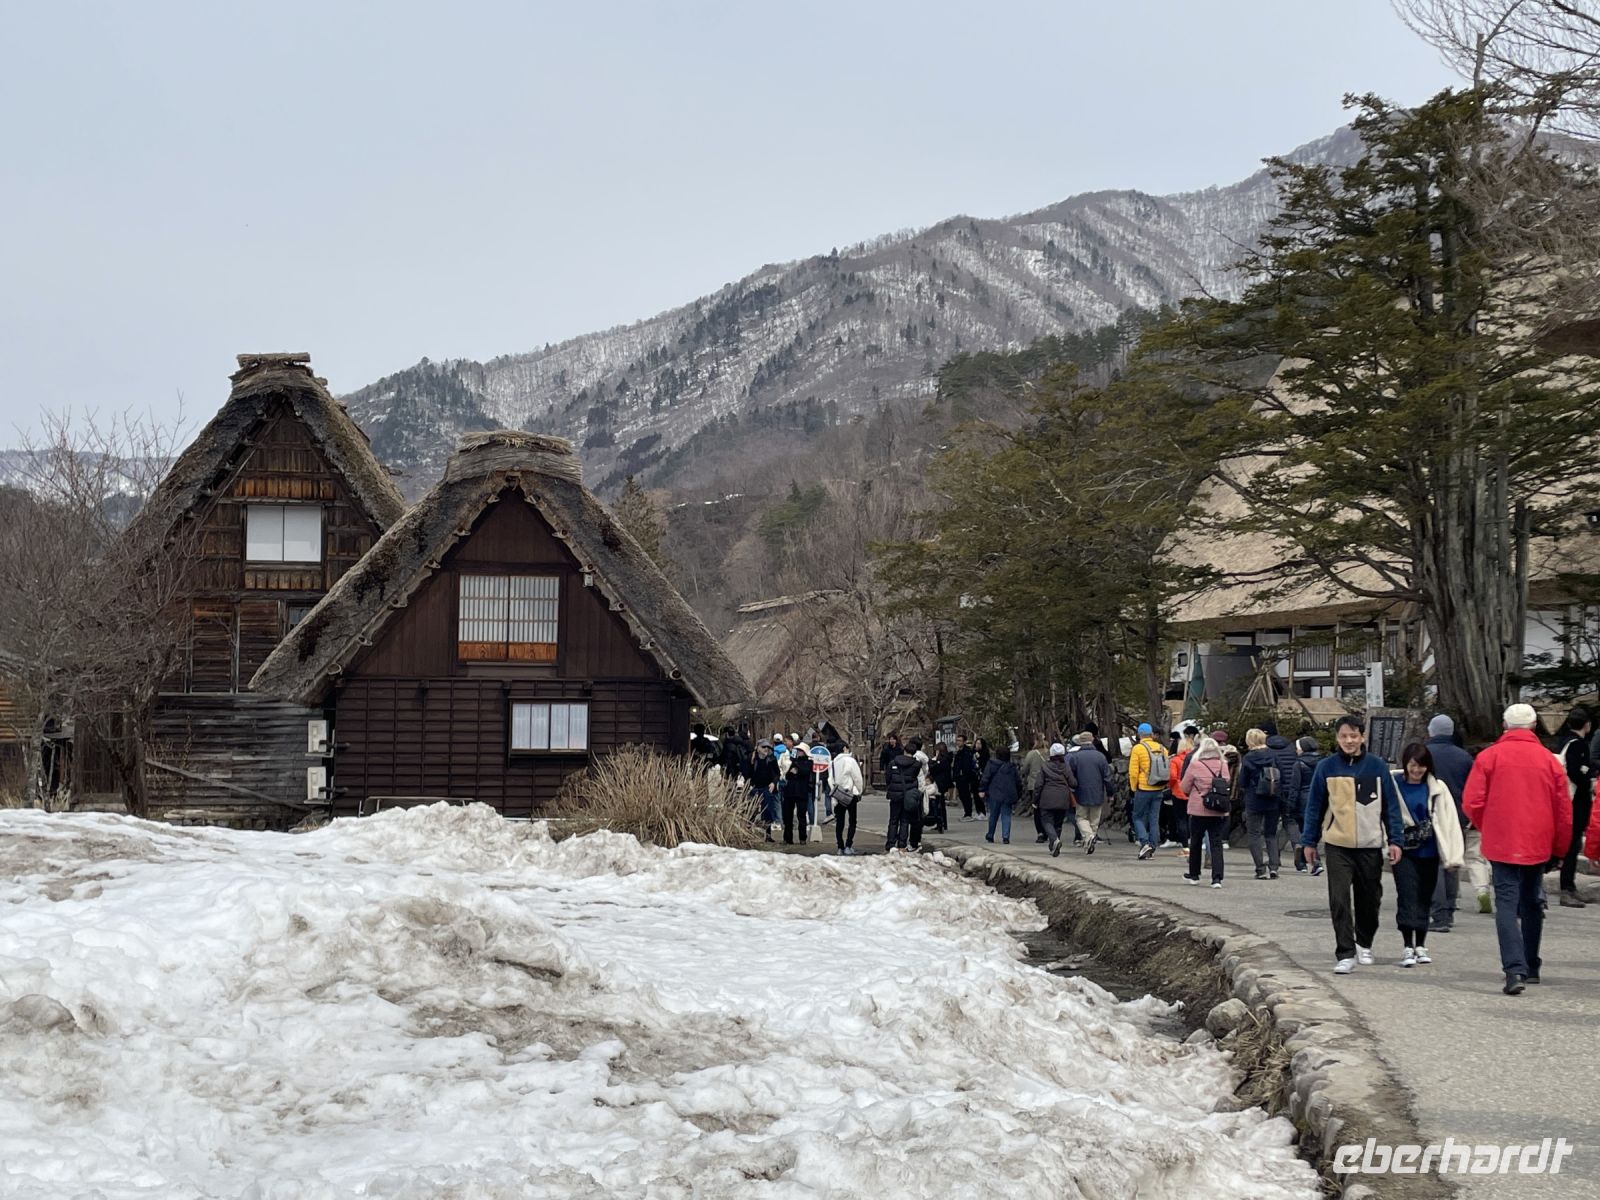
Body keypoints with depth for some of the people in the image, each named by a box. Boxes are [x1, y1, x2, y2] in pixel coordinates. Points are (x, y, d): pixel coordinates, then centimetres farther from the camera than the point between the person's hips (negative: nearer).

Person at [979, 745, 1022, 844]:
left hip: (994, 795, -1)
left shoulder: (992, 764, -1)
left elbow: (985, 778, -8)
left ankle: (990, 836, 23)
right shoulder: (1012, 767, 9)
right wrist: (1018, 794, 21)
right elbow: (1018, 781, 12)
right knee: (1006, 815, 2)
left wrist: (982, 790, -6)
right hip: (1008, 795, 1)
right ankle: (1005, 837, -11)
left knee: (993, 815, 11)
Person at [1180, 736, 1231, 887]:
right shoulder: (1224, 766, 1)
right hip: (1220, 812, 2)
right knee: (1216, 843, 2)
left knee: (1195, 842, 15)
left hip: (1198, 810, -2)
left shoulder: (1195, 765, -10)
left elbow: (1185, 788, -2)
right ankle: (1217, 878, -9)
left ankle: (1194, 874, 27)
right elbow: (1229, 787, 12)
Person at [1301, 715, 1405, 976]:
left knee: (1369, 899, 12)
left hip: (1370, 845, 1)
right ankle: (1345, 954, -8)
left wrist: (1394, 840, -2)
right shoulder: (1327, 767, 0)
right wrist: (1309, 841, 5)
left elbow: (1391, 806, 4)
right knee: (1339, 901, -10)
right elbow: (1315, 806, 5)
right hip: (1337, 846, -1)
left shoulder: (1377, 766, 0)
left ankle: (1364, 944, 33)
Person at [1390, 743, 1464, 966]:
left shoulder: (1437, 788, 2)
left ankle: (1421, 946, 20)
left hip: (1428, 852, 2)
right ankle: (1408, 947, -7)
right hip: (1404, 851, -2)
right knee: (1407, 896, -9)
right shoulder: (1394, 785, -3)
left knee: (1424, 898, 10)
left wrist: (1452, 855, -6)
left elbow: (1449, 821, 0)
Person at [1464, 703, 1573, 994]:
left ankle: (1514, 969, -21)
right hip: (1538, 846, 3)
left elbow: (1472, 803, -7)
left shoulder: (1489, 757, -5)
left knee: (1507, 906, -5)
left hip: (1502, 846, -3)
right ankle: (1530, 968, 27)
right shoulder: (1549, 760, 2)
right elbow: (1564, 812, 6)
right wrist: (1559, 850, 17)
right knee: (1532, 905, 18)